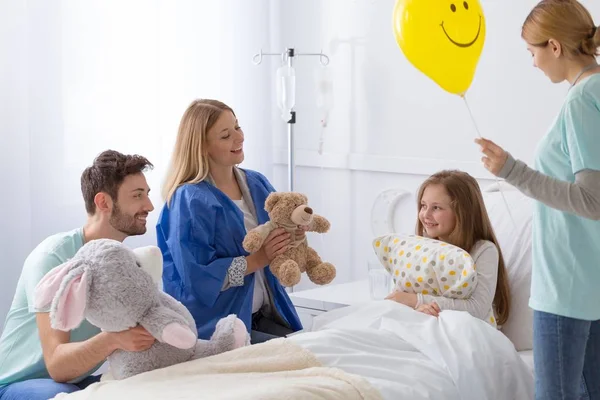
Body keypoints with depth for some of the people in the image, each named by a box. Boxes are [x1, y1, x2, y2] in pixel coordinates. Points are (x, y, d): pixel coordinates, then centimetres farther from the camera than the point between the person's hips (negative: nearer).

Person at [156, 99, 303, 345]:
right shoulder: (190, 200, -13)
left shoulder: (257, 184, 7)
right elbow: (197, 277, -19)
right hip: (216, 326, -6)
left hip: (265, 316, 6)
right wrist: (257, 260, -20)